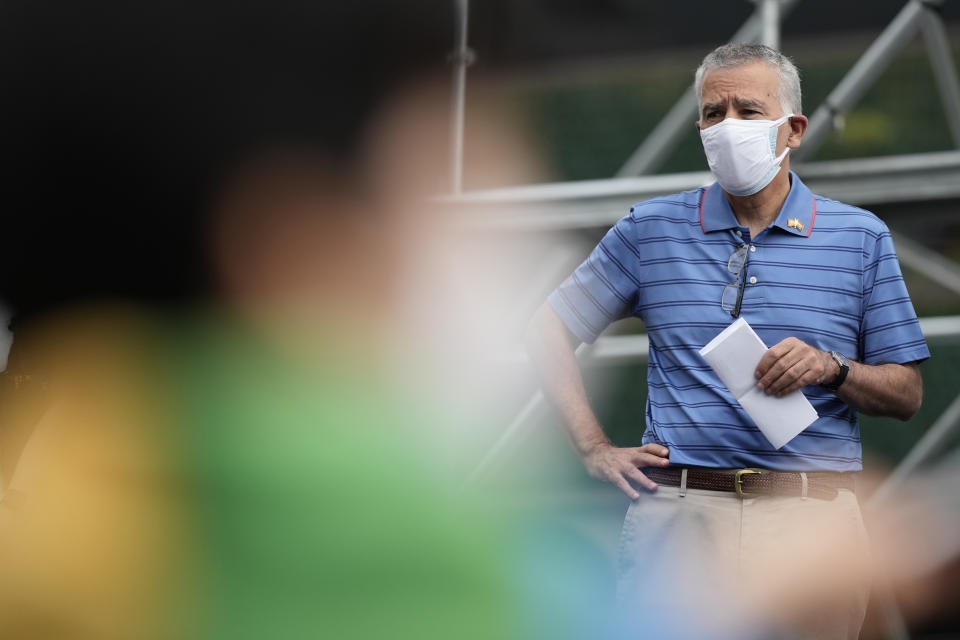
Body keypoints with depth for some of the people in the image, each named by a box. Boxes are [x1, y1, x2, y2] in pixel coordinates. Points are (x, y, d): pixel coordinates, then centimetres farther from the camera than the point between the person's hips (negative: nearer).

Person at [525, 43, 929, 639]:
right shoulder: (652, 228, 10)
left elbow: (907, 394, 9)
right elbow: (549, 330, 15)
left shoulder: (861, 236, 8)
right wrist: (596, 450, 6)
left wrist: (832, 368, -11)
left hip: (811, 519, 0)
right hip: (677, 515, 0)